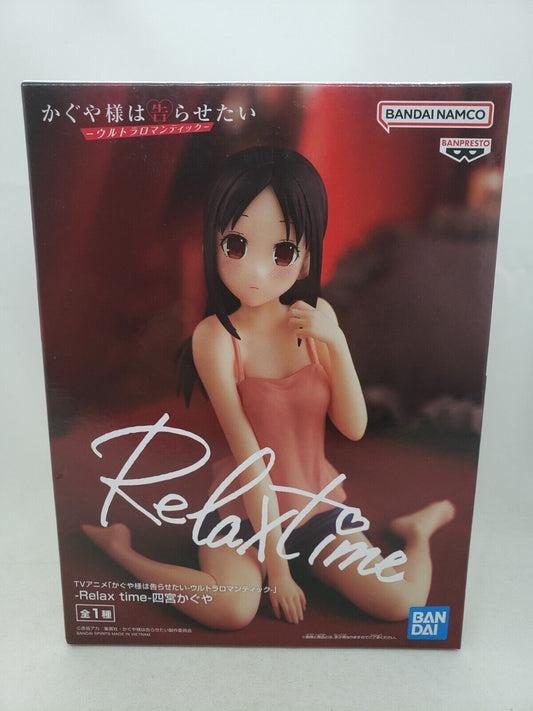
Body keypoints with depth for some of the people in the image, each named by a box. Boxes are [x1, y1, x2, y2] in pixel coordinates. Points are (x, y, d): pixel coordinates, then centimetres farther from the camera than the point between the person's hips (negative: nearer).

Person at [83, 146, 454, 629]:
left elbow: (354, 427, -7)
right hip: (244, 509, -3)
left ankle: (419, 527, 23)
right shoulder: (217, 336, -19)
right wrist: (275, 562, -15)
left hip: (318, 500, 4)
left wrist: (335, 339, -20)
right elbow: (248, 455, -20)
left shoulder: (316, 318, -6)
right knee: (232, 611, -28)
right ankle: (120, 548, -3)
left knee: (400, 603, -10)